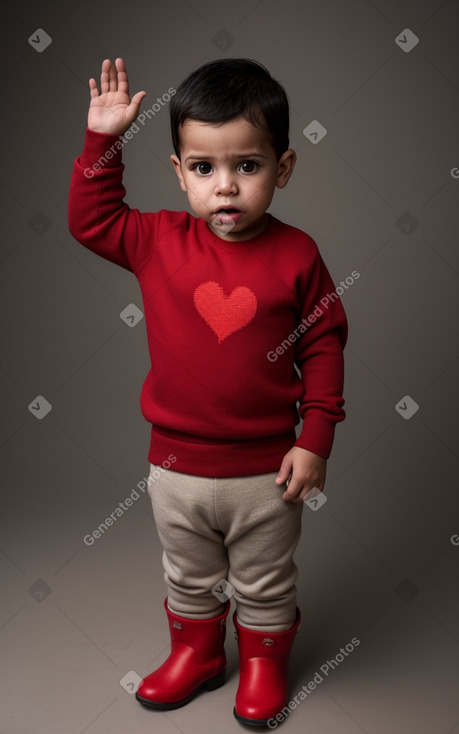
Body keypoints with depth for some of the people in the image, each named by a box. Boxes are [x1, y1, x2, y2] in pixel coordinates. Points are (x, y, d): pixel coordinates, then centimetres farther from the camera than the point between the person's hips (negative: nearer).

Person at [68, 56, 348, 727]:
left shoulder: (296, 255, -12)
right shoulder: (159, 241, -8)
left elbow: (324, 345, -6)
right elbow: (92, 219, 2)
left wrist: (315, 439, -9)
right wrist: (103, 138, -9)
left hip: (266, 470, -2)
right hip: (178, 465, 2)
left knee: (266, 585, 20)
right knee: (189, 578, 25)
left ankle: (264, 664, 46)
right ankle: (196, 652, 50)